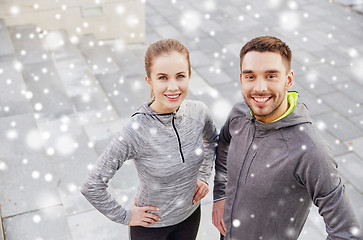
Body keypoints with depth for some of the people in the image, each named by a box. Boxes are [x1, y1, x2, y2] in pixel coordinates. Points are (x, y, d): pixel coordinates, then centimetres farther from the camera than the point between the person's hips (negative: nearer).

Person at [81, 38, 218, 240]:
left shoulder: (198, 112, -16)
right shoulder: (135, 132, -31)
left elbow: (212, 140, 9)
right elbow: (92, 187, -24)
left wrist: (204, 176, 0)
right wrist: (126, 217, -14)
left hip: (191, 214, 4)